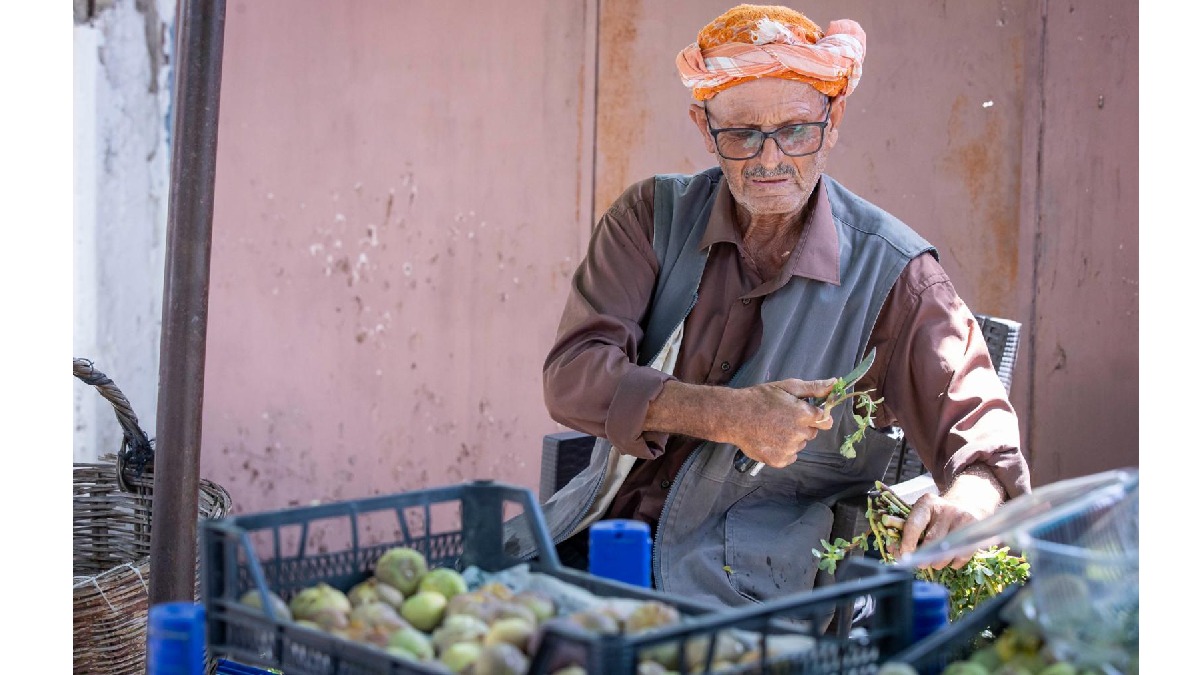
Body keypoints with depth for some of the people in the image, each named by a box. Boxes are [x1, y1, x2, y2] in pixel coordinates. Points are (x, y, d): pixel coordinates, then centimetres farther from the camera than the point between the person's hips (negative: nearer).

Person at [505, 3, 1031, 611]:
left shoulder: (891, 272, -3)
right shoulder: (653, 215, 3)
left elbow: (977, 424, -5)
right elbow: (571, 375, -7)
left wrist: (967, 499, -30)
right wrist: (729, 416, -20)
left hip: (746, 573, -3)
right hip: (601, 527, 3)